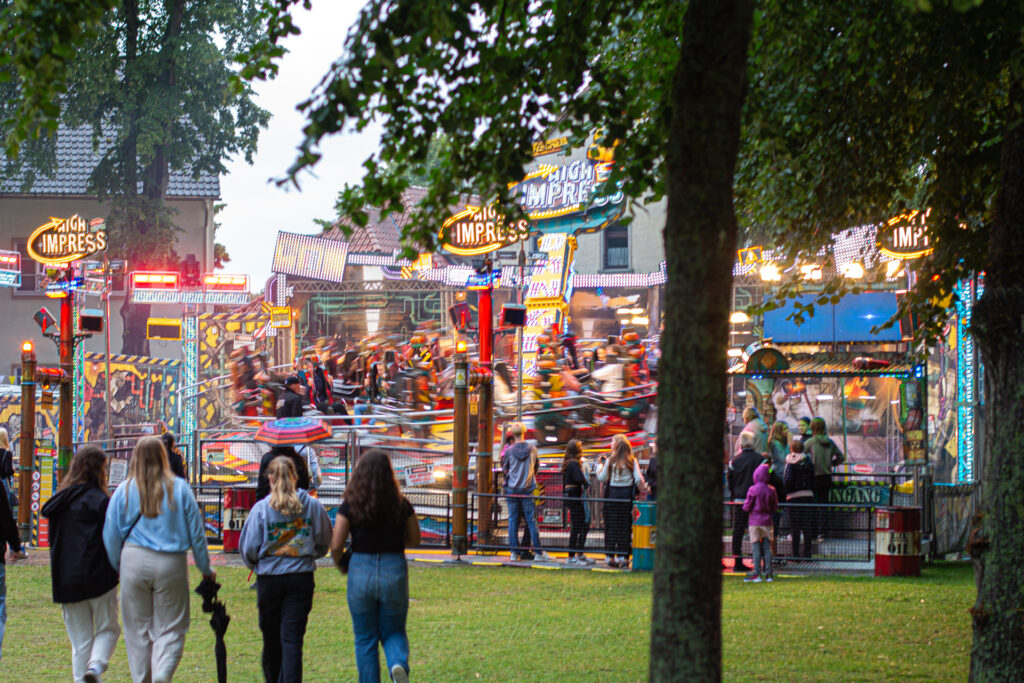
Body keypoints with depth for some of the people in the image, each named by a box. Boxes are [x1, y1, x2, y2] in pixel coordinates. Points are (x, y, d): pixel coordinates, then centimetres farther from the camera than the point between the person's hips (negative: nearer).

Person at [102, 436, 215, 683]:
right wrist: (206, 569, 14)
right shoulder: (179, 488, 0)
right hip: (171, 563, -1)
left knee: (138, 629, 12)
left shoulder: (124, 490, 1)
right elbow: (196, 533, 4)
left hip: (134, 561, 1)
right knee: (170, 628, 4)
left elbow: (111, 536, 3)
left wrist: (118, 567, 16)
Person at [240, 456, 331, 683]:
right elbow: (324, 544, 8)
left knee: (272, 637, 15)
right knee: (292, 637, -2)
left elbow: (248, 548, -3)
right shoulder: (313, 506, -4)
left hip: (269, 577, 0)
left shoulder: (261, 508, -8)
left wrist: (255, 564, 19)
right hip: (302, 578, 0)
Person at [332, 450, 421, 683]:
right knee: (393, 631, 15)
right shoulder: (401, 505, -4)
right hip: (395, 571, 1)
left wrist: (339, 563, 12)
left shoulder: (350, 506, -8)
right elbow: (415, 540, 8)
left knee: (365, 638, 13)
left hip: (361, 570, -1)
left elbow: (336, 546, -9)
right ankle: (399, 663, -15)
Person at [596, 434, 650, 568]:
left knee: (611, 526, 6)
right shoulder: (632, 461, -1)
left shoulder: (610, 461, -3)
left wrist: (601, 464, 9)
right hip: (627, 495, 0)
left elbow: (601, 477, -4)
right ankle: (623, 556, 2)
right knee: (625, 526, 4)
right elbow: (638, 479, -5)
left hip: (612, 494, 0)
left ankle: (610, 556, 6)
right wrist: (644, 489, 11)